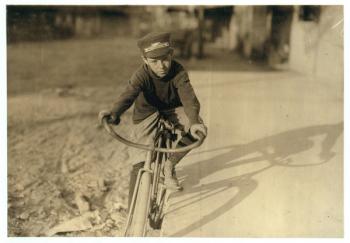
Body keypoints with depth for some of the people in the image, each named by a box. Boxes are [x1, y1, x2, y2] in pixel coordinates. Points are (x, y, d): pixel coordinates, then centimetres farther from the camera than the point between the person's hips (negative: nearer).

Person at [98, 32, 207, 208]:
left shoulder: (178, 72, -26)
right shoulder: (142, 75, -28)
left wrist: (193, 122, -57)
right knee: (140, 162, -12)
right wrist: (114, 113, -65)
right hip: (146, 113, -1)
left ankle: (170, 165, -6)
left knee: (198, 130, -27)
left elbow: (188, 97, -38)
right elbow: (128, 94, -44)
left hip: (172, 109, 2)